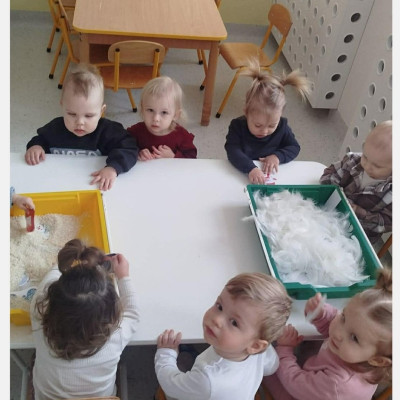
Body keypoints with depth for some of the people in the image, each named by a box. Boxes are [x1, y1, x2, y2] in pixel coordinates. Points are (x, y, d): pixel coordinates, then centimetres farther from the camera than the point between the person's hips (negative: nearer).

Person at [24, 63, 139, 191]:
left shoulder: (108, 131, -10)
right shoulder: (55, 128, 2)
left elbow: (129, 149, -18)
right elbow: (41, 140, 22)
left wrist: (113, 168, -33)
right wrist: (36, 146, 0)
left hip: (94, 187, -4)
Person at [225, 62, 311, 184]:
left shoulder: (282, 126, -7)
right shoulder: (237, 126, -15)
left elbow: (294, 148, 3)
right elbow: (233, 151, -27)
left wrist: (278, 156, -18)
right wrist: (251, 168, -42)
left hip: (271, 177, 2)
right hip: (242, 176, -2)